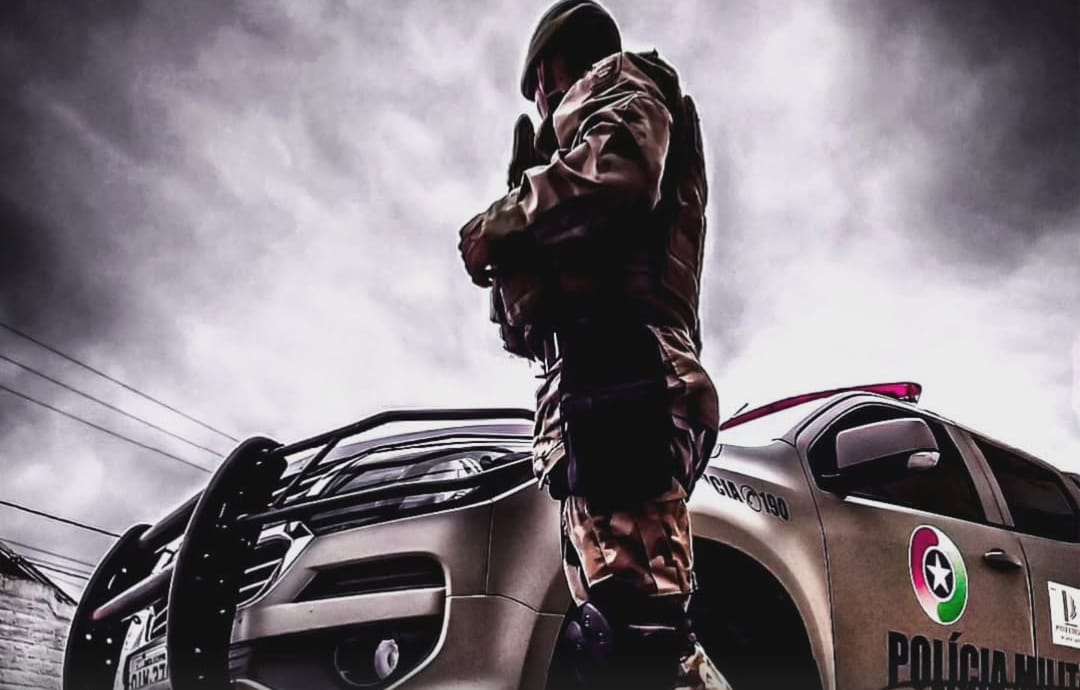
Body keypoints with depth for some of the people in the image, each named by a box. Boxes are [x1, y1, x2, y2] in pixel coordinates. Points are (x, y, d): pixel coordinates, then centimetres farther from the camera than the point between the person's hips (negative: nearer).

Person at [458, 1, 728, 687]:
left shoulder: (621, 80, 16)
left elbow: (614, 173, -12)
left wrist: (500, 227, -1)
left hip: (619, 369, -10)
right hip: (604, 380, 10)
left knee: (637, 633, -23)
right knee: (619, 635, 1)